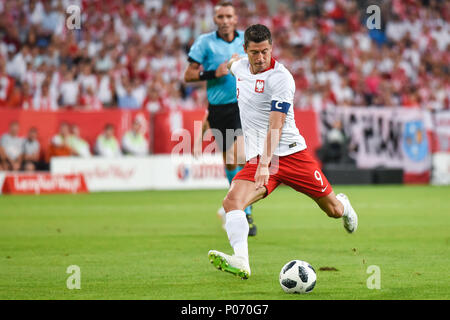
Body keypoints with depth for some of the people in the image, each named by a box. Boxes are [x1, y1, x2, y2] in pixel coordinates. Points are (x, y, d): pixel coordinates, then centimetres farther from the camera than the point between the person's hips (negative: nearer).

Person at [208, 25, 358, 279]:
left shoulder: (280, 78, -16)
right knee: (232, 200, -26)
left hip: (291, 152, -4)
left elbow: (276, 125, -24)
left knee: (334, 210, 6)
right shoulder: (240, 67, 4)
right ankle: (241, 262, -41)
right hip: (257, 159, 4)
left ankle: (343, 205, 45)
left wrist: (266, 164, -34)